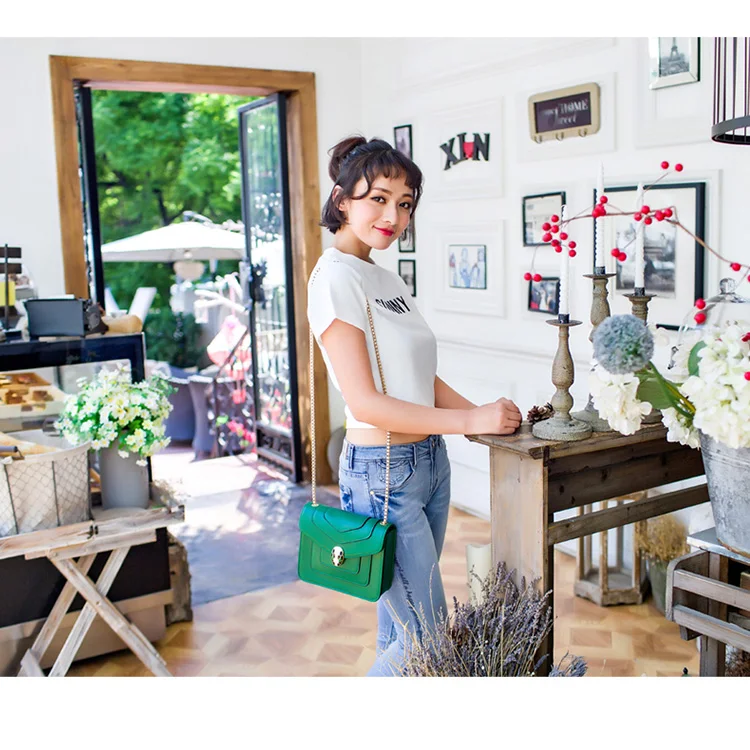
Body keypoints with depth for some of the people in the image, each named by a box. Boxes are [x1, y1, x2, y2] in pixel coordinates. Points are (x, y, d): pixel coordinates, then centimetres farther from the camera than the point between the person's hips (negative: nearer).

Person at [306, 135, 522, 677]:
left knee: (400, 630, 17)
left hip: (430, 463, 8)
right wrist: (469, 420, -18)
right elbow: (365, 402, -20)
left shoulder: (389, 279, 12)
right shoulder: (336, 278, -14)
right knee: (427, 637, -1)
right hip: (383, 474, -8)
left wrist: (488, 416, 0)